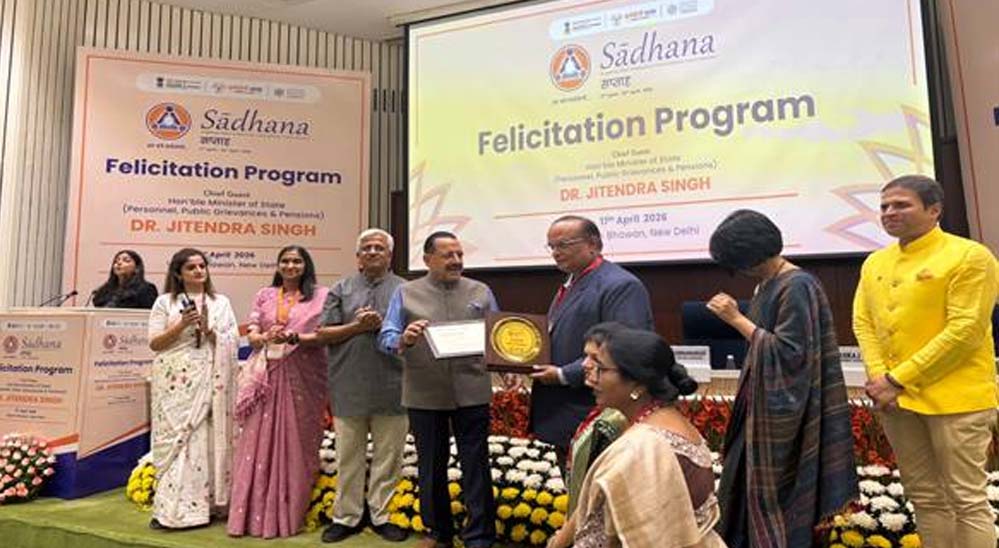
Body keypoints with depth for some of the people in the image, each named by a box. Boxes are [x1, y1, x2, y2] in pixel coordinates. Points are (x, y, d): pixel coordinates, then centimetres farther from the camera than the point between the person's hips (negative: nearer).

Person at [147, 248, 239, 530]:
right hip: (174, 382, -1)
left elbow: (232, 342, 5)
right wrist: (181, 325, -11)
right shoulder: (165, 301, 6)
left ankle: (203, 504, 11)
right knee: (175, 439, -2)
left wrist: (208, 330, -11)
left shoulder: (221, 302, 10)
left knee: (204, 440, 2)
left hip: (209, 382, 1)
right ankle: (171, 509, 5)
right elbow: (155, 343, 1)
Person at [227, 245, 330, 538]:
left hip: (302, 378, -3)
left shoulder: (321, 296, 3)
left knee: (294, 443, 2)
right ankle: (254, 513, 12)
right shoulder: (264, 295, 13)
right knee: (258, 443, 3)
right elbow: (250, 334, 7)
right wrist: (266, 337, -14)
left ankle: (289, 514, 13)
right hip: (266, 376, 3)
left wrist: (293, 337, -17)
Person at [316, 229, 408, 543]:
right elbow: (324, 334, 4)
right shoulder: (341, 290, 9)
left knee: (388, 457, 8)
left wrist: (382, 326, -12)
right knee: (348, 457, 11)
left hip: (391, 387, 0)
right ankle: (346, 517, 24)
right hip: (349, 387, 1)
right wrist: (356, 327, -10)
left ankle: (382, 516, 22)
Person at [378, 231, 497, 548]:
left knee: (475, 466, 4)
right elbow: (385, 338, -3)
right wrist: (404, 340, -24)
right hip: (424, 395, 1)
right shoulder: (406, 293, 4)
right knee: (431, 466, 14)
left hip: (471, 393, 0)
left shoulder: (481, 292, 7)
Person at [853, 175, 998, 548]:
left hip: (953, 397, -6)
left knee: (966, 499, 3)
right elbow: (863, 322, 7)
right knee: (924, 497, 16)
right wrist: (878, 377, -8)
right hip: (894, 399, 6)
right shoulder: (875, 262, 10)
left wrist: (899, 380, -17)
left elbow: (965, 331, -15)